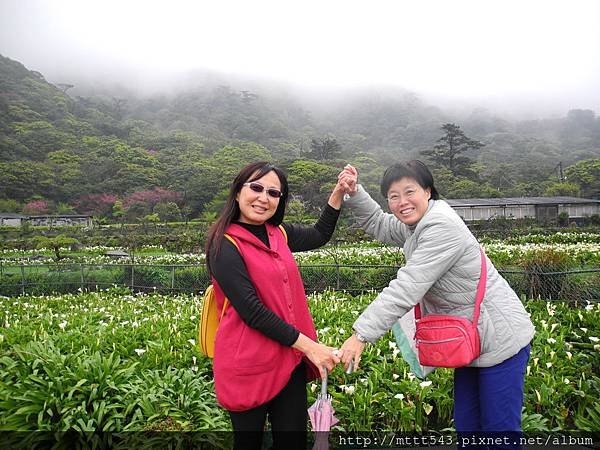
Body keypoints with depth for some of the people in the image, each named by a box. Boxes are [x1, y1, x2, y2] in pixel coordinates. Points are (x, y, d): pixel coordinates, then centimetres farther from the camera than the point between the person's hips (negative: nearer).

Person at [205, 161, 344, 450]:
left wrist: (338, 194, 12)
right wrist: (307, 345, -19)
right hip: (248, 364, -6)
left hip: (289, 358, 6)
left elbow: (319, 236, 23)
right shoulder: (225, 245, -15)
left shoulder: (278, 234, 5)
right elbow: (251, 311, -20)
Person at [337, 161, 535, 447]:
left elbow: (406, 288, -33)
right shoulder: (416, 224, 3)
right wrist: (354, 193, 0)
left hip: (500, 340, -9)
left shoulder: (442, 228, -27)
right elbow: (378, 224, 18)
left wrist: (361, 334, -33)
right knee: (466, 425, 20)